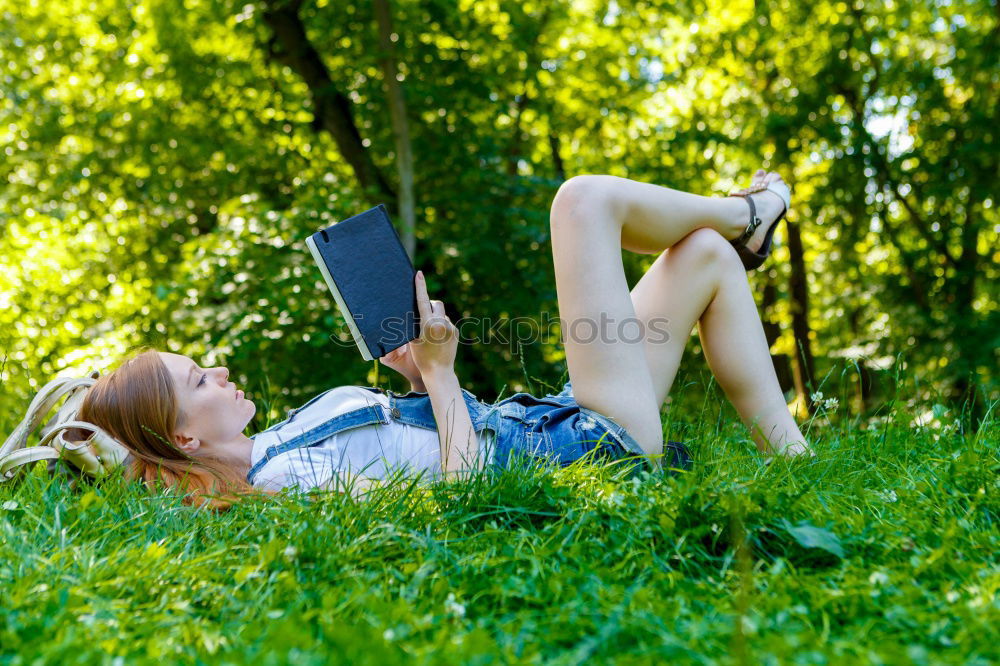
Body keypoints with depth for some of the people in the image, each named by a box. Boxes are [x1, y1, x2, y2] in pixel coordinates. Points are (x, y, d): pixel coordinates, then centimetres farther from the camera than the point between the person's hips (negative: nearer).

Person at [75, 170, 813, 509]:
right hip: (595, 441, -9)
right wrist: (440, 371, -21)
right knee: (586, 197, -8)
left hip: (549, 419, 9)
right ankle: (745, 215, 24)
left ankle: (791, 455, 20)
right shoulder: (282, 479, -23)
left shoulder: (274, 447, 6)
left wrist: (421, 375, 1)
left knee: (708, 256, 13)